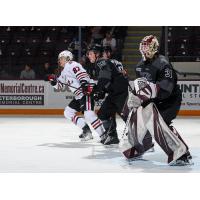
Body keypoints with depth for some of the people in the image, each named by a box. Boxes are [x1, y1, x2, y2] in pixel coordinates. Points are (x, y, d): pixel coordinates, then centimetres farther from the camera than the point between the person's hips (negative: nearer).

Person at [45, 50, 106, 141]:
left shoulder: (71, 65, -7)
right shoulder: (64, 72, 25)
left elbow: (81, 73, -24)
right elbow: (58, 84, 29)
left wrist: (84, 83, -38)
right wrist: (53, 80, 9)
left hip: (88, 91, -11)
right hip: (79, 95, 11)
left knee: (88, 114, -25)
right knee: (68, 112, 12)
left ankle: (103, 135, -25)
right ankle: (86, 130, 11)